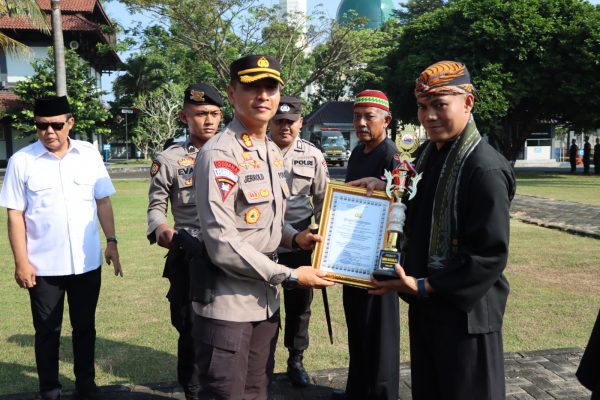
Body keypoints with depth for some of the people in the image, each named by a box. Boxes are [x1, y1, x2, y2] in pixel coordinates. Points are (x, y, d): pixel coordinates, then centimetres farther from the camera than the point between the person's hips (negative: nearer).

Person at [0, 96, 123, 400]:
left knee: (85, 328, 16)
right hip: (43, 266, -2)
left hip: (87, 261, 2)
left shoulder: (89, 155, 0)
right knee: (47, 332, 12)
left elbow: (103, 202, 5)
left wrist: (111, 241, 1)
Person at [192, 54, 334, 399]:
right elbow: (223, 246, -23)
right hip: (227, 305, -8)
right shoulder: (219, 154, -17)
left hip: (266, 300, 8)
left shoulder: (273, 152, 10)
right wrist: (290, 276, -17)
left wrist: (295, 238, 1)